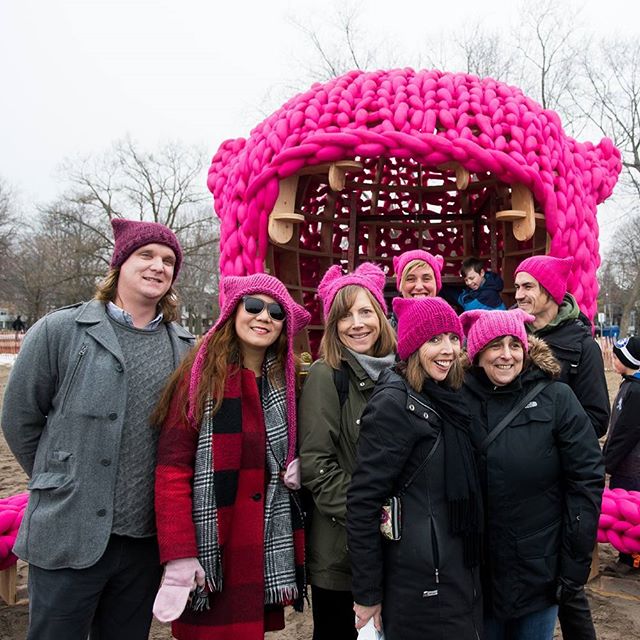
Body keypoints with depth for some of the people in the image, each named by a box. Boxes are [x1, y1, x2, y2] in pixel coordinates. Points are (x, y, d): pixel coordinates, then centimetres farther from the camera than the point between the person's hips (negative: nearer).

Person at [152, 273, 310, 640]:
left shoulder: (286, 383, 7)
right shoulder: (200, 376, -8)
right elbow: (173, 469, -12)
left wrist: (298, 468, -2)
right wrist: (179, 555, -18)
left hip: (268, 551, 5)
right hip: (211, 552, -4)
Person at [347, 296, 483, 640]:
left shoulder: (445, 399, 7)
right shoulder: (394, 402, -18)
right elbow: (363, 502, -20)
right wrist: (367, 594, -16)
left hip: (459, 572, 8)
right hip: (420, 585, -8)